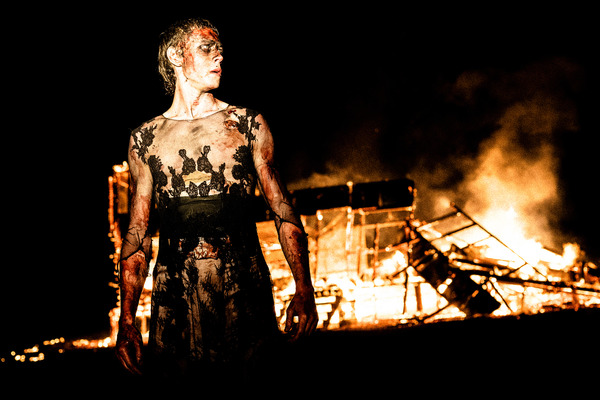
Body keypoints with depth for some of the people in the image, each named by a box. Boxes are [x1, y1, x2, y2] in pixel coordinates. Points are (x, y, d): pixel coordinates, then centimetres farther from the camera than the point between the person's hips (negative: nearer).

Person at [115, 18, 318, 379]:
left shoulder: (248, 125, 10)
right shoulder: (145, 139, 12)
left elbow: (284, 213, 7)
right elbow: (137, 234, 12)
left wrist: (304, 291, -5)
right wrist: (127, 318, 4)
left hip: (245, 291, 0)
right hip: (175, 298, 1)